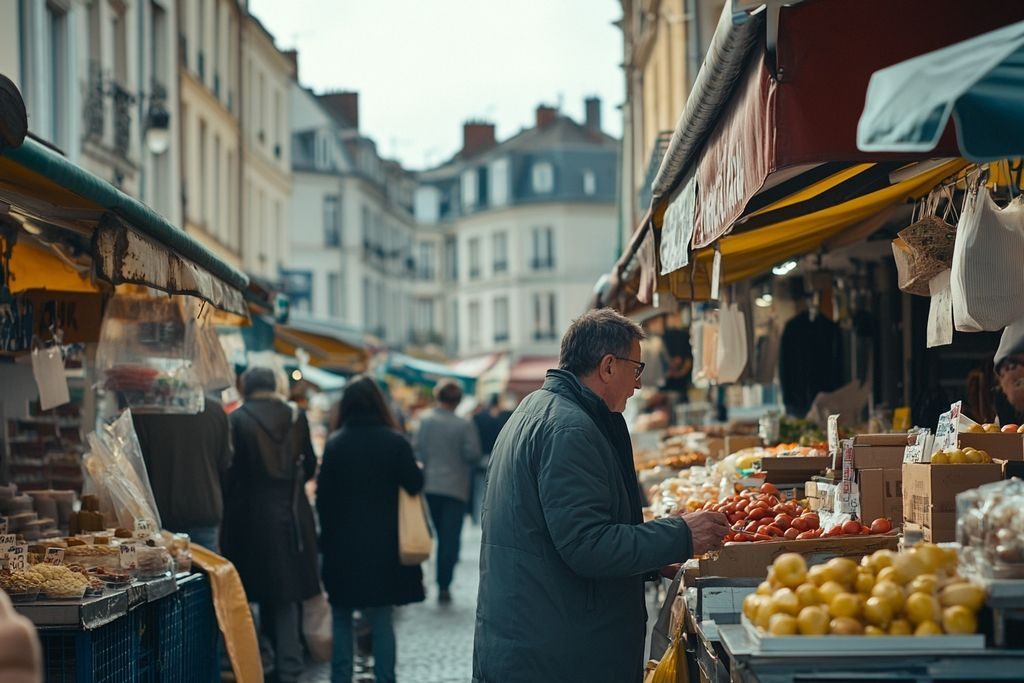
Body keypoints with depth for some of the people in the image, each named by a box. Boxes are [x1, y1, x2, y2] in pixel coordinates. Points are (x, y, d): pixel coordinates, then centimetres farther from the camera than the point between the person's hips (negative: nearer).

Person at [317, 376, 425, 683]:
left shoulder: (335, 443, -7)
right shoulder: (395, 441, -7)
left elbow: (323, 495, -4)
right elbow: (415, 484, -5)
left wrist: (326, 537, 7)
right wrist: (416, 468, 16)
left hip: (343, 543, 0)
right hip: (384, 543, 1)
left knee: (342, 616, 12)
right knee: (381, 618, 9)